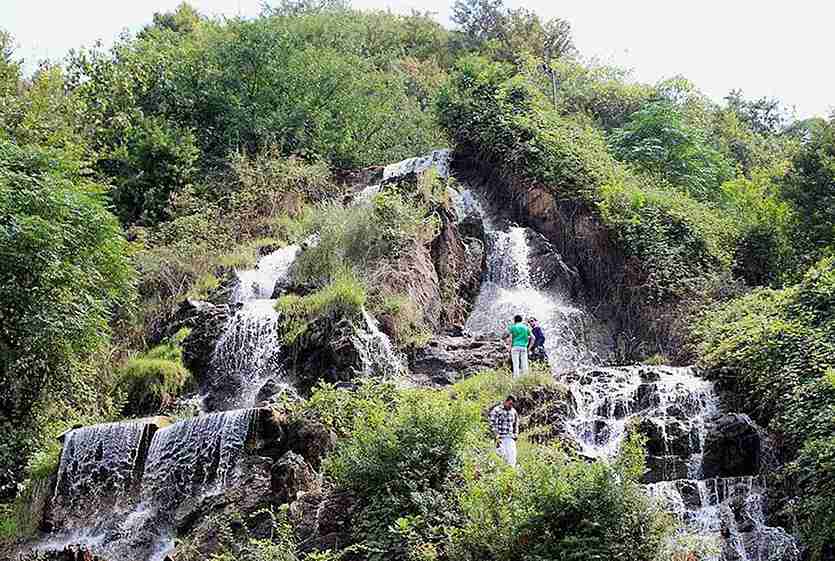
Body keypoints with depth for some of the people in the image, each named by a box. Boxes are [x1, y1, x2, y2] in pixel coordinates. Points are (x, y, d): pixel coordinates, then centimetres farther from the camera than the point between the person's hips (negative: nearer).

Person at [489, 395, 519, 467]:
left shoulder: (513, 412, 13)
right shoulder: (497, 410, -2)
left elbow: (516, 424, 25)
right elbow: (492, 424, -5)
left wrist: (515, 435, 13)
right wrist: (497, 436, -11)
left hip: (510, 438, 4)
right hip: (500, 438, -4)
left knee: (512, 457, -5)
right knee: (502, 456, -10)